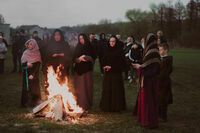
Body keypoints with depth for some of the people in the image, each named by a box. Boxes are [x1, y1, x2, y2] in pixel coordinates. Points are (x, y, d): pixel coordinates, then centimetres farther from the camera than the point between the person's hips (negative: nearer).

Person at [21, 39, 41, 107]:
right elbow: (22, 62, 5)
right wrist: (26, 64, -18)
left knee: (34, 88, -4)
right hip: (26, 73, 3)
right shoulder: (25, 53, 8)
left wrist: (33, 74, -16)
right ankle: (26, 102, 7)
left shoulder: (37, 54, -2)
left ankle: (34, 102, 3)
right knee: (26, 87, 2)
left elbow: (37, 65, -7)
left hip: (33, 74, -3)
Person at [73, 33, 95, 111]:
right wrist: (80, 58, -17)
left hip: (88, 69, 1)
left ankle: (88, 104, 11)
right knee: (80, 87, -2)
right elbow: (74, 59, 2)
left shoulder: (90, 47, 5)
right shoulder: (78, 48, 4)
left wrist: (88, 58, -12)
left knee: (88, 86, 2)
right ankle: (81, 104, 4)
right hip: (79, 69, 0)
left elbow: (93, 57, 8)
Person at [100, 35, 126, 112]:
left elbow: (122, 63, -8)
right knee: (107, 90, 5)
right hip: (107, 74, 4)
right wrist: (105, 66, -4)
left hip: (116, 74, -4)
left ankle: (116, 107, 7)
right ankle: (107, 106, 14)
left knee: (116, 90, -3)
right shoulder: (107, 51, 10)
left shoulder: (119, 51, -4)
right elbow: (104, 60, 17)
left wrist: (111, 67, -13)